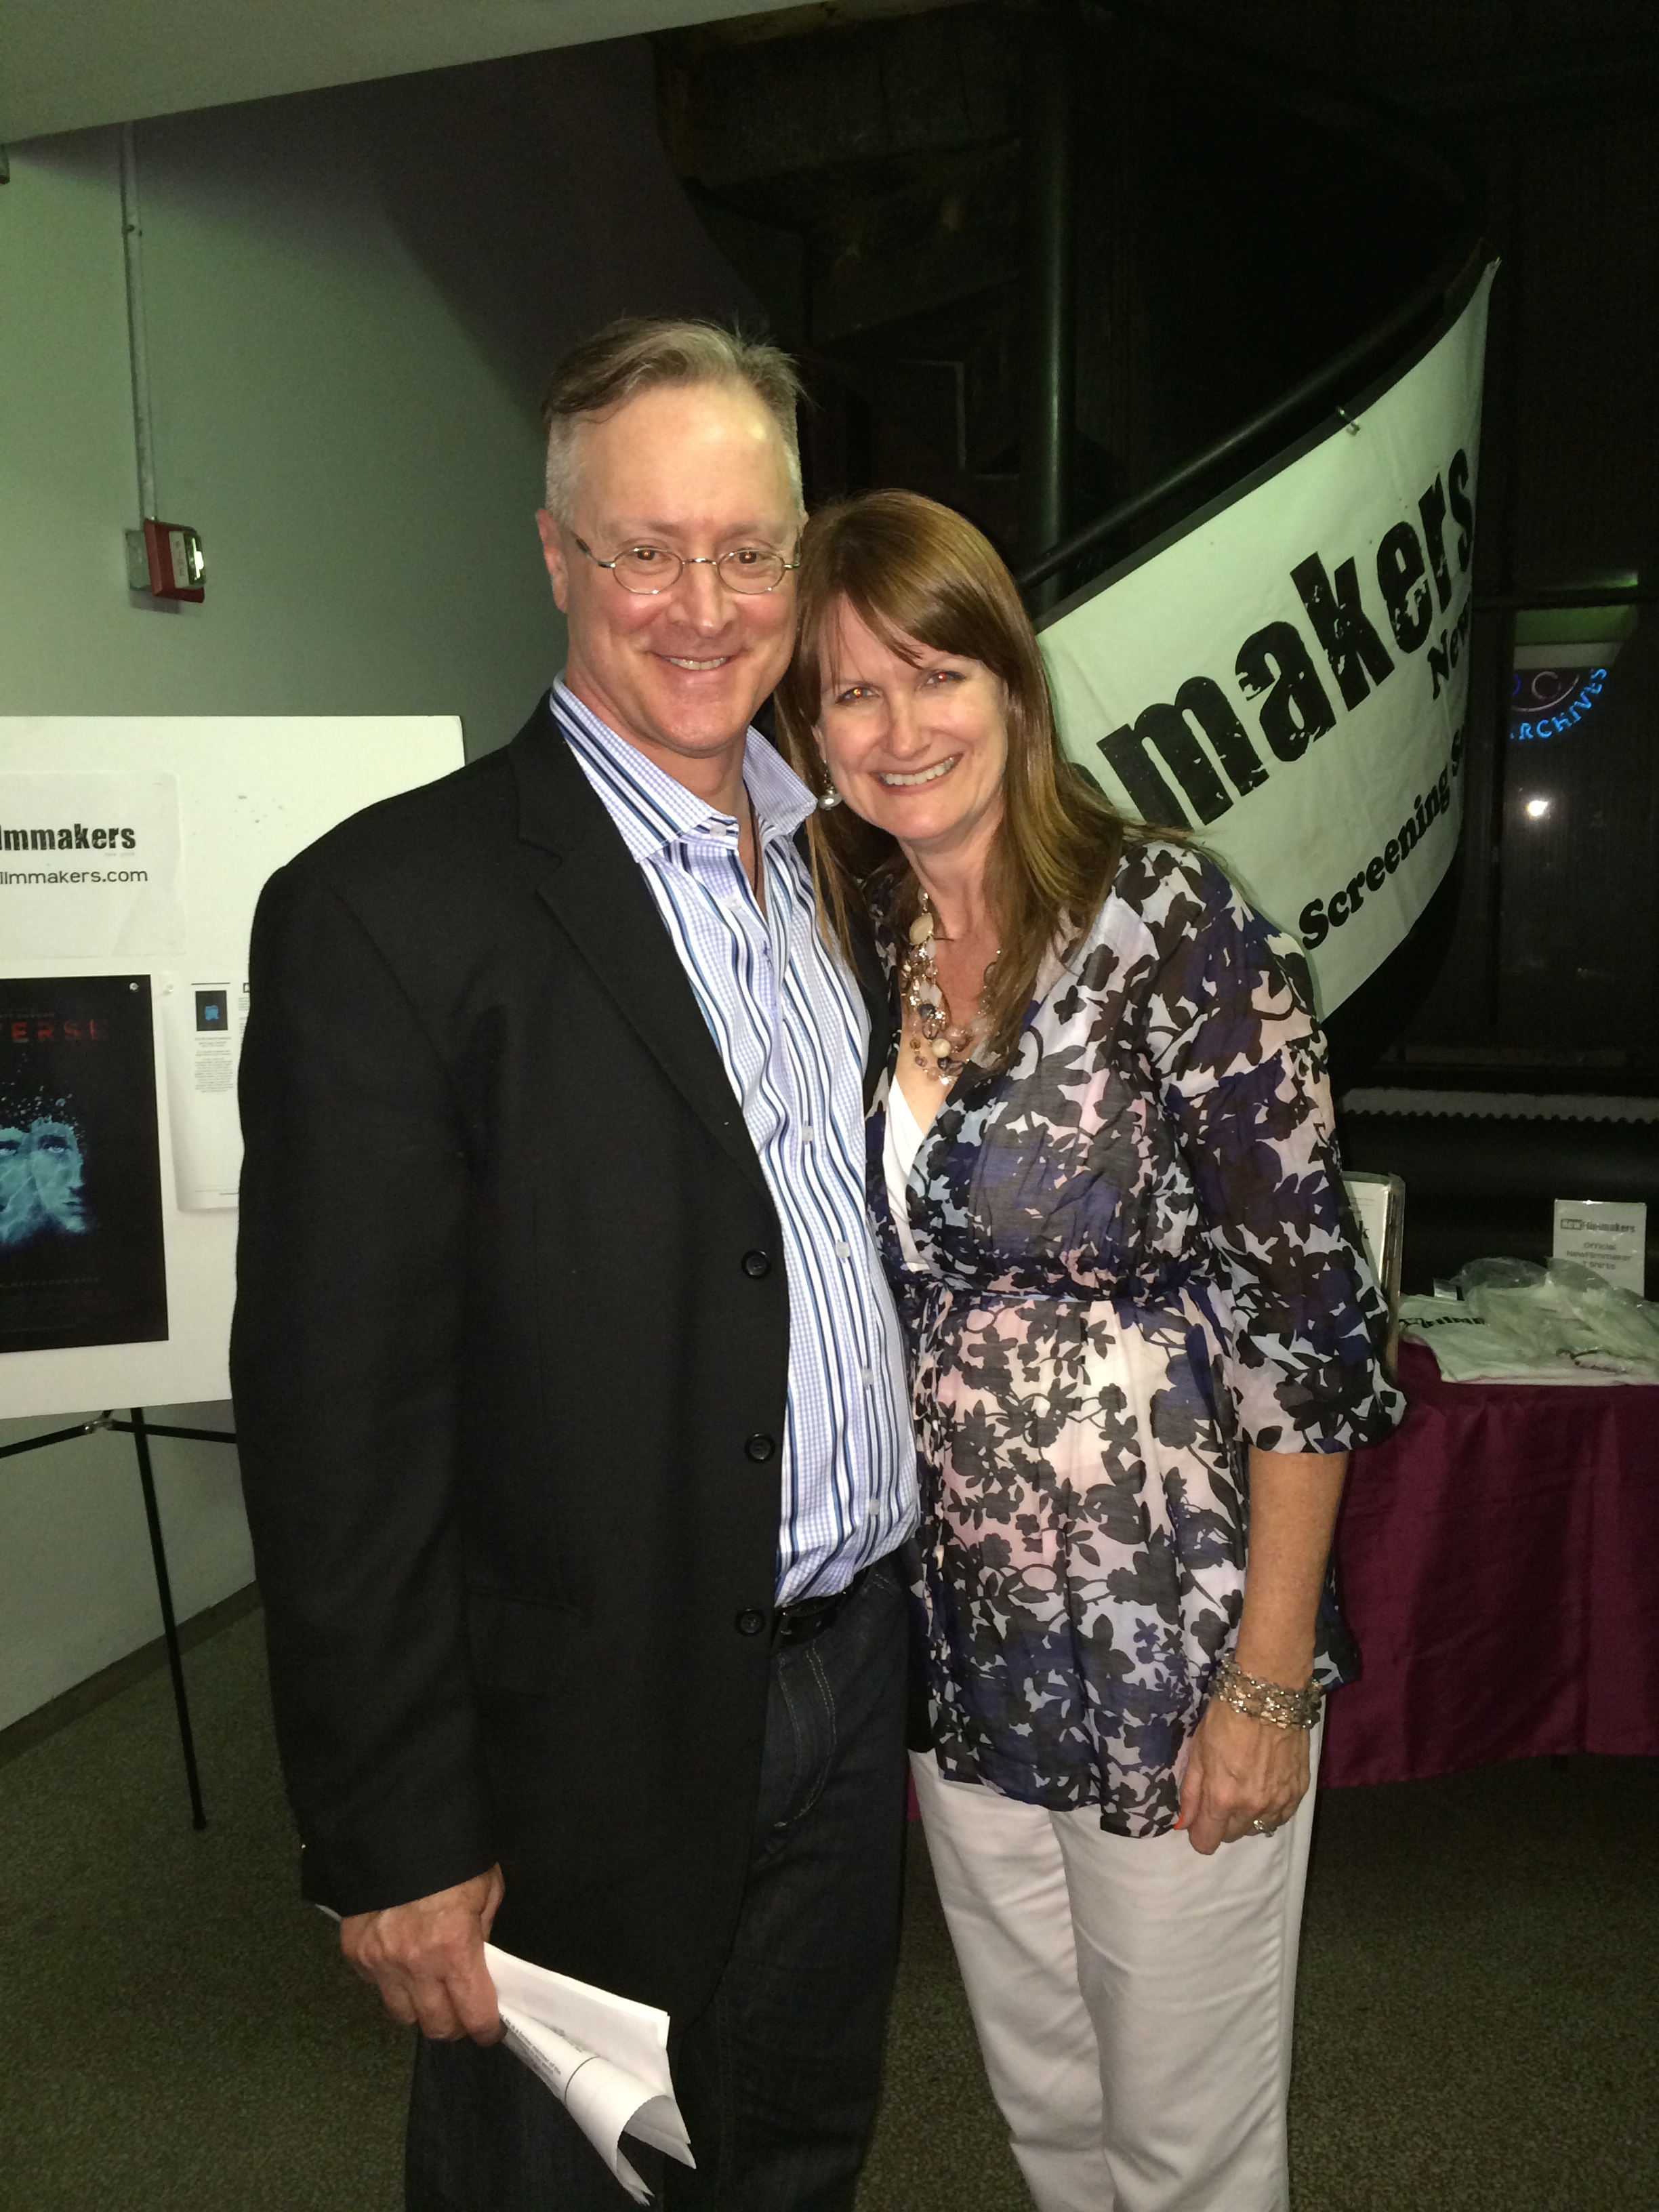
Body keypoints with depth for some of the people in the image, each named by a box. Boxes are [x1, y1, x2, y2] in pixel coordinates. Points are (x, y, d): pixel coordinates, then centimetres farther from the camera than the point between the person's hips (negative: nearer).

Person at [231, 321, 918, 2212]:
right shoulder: (389, 908, -18)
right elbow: (337, 1426, -18)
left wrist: (922, 1641, 13)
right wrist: (394, 1843, -14)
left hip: (855, 1679, 7)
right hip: (596, 1757, -6)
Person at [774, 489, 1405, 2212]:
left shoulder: (1169, 921, -16)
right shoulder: (854, 952, 1)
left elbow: (1307, 1310, -14)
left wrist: (1272, 1679, -14)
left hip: (1170, 1652, -5)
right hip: (956, 1651, 5)